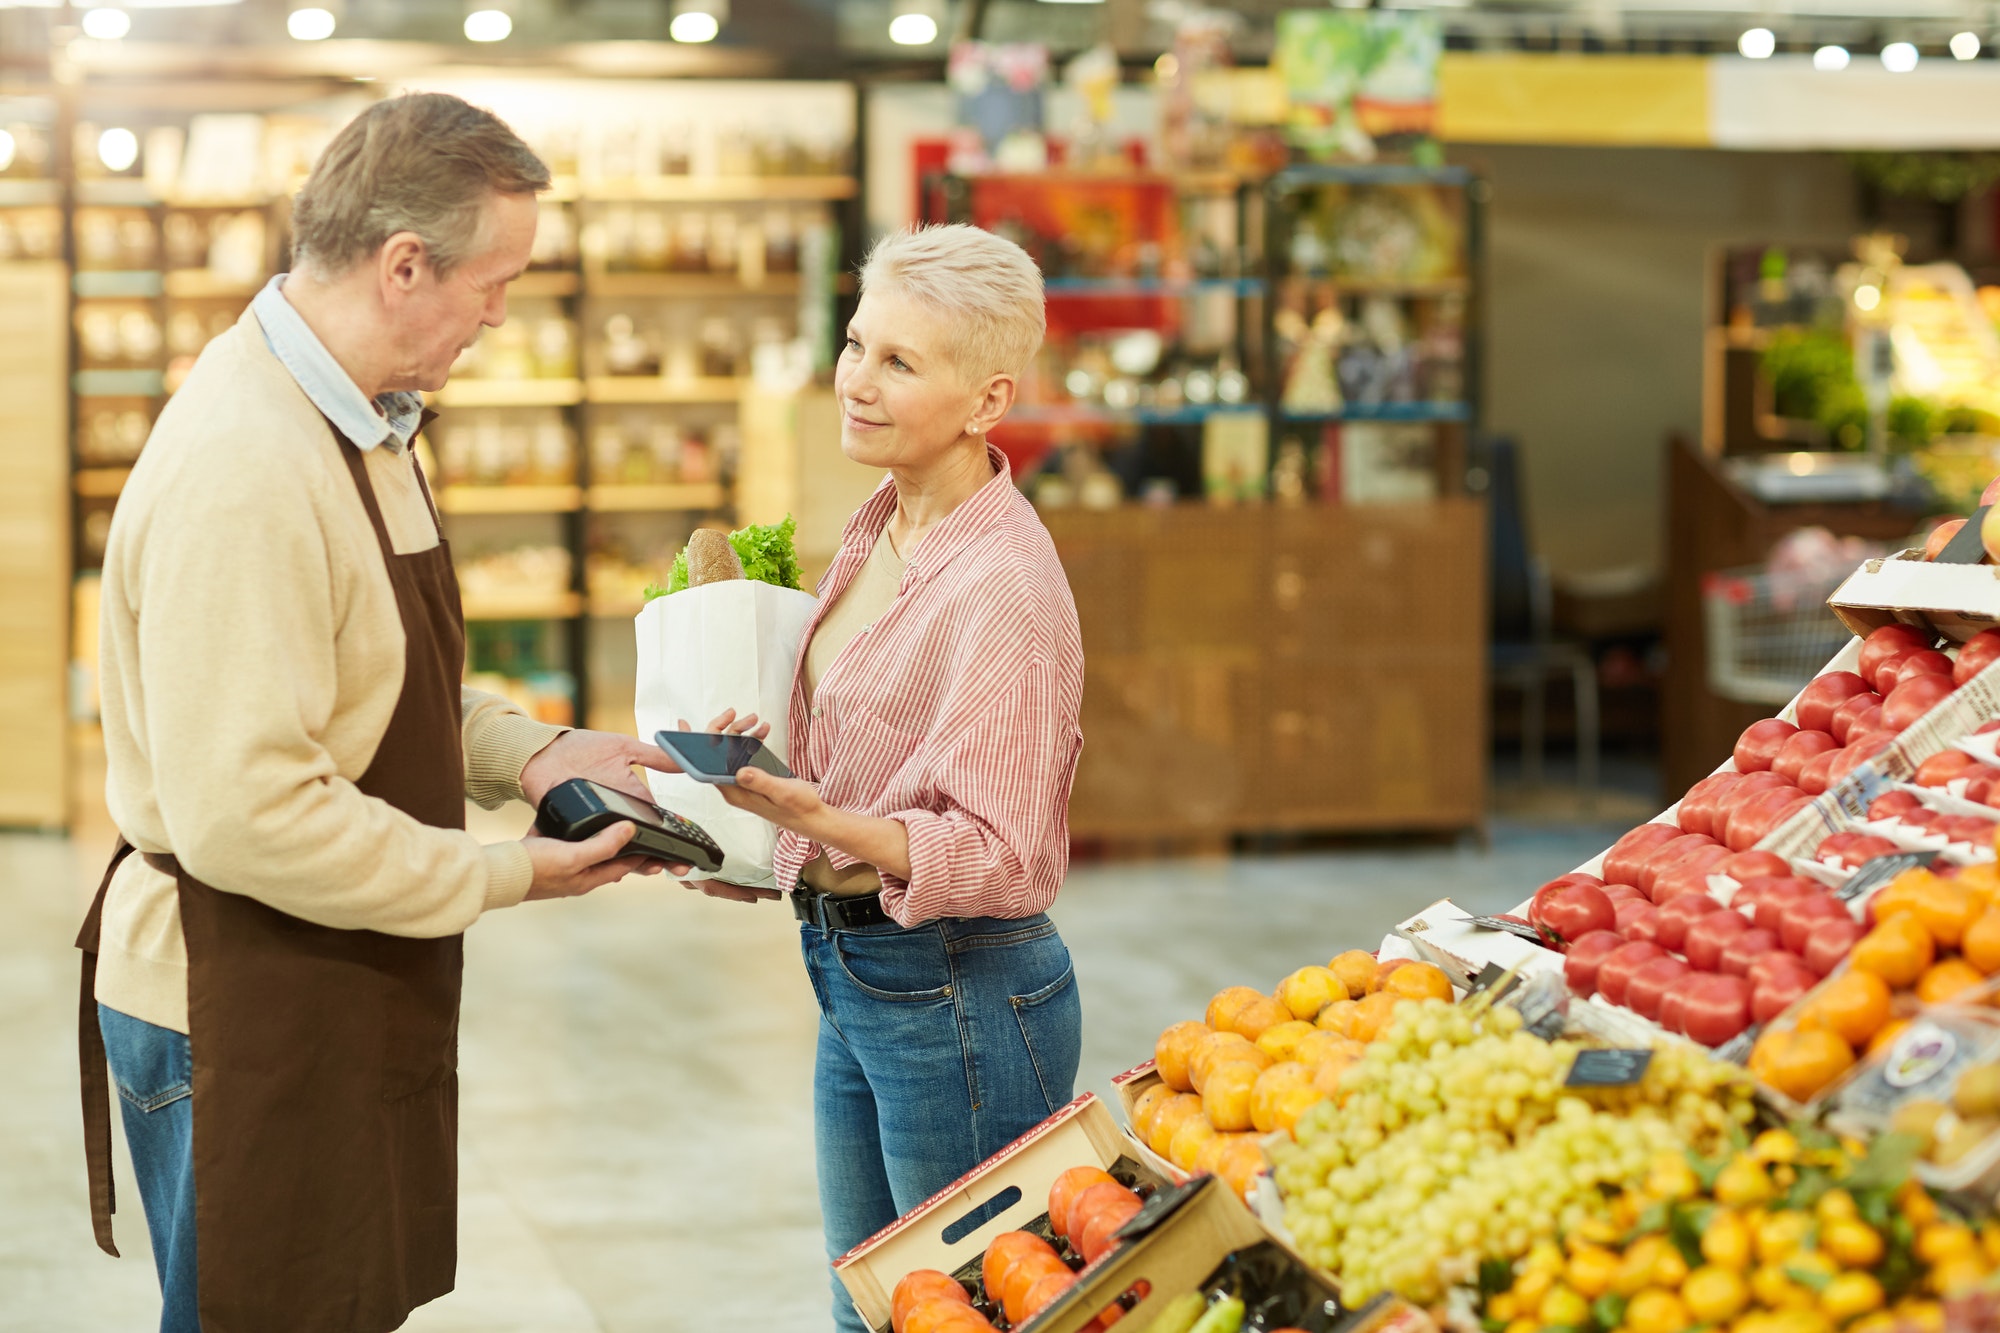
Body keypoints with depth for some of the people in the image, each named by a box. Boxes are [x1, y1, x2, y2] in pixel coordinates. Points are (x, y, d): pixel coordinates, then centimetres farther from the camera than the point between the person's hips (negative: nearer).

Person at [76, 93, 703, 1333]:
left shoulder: (365, 425, 9)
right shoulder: (243, 475, -25)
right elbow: (244, 816, -29)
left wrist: (533, 754, 3)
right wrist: (507, 876, -19)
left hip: (349, 994, 10)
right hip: (246, 1016, -10)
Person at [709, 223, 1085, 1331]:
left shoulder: (1003, 586, -21)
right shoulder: (882, 529, 6)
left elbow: (997, 855, -23)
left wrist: (822, 823, -34)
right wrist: (768, 842, 10)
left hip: (959, 996, -9)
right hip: (857, 977, 9)